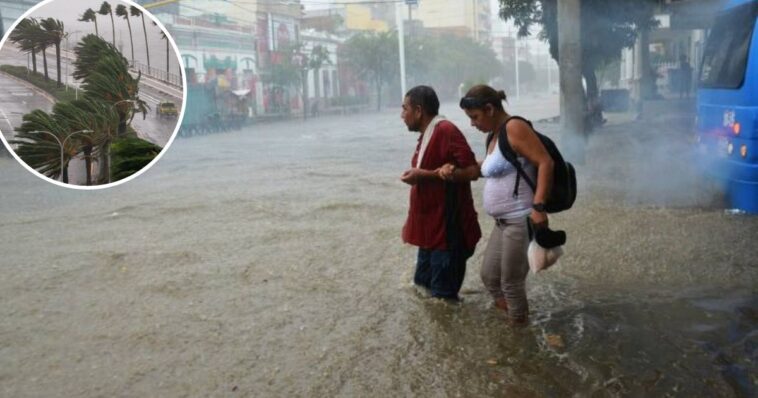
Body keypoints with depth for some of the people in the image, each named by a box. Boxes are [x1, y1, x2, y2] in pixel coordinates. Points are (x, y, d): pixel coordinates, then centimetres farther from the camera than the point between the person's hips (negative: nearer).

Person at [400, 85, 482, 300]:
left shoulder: (446, 131, -16)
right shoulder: (426, 136, 13)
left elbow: (472, 171, -23)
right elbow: (424, 185, 12)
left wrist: (425, 174, -22)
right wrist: (411, 223, 2)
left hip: (448, 230, -9)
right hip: (430, 230, 10)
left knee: (442, 297, -2)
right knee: (422, 289, 19)